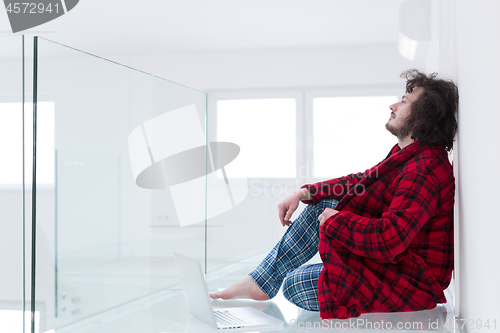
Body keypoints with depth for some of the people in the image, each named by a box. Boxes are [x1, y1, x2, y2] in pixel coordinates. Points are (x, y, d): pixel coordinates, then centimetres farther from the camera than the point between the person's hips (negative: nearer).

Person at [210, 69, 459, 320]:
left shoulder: (423, 170, -29)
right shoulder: (407, 153, 6)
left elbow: (388, 240, -36)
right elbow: (361, 181, 16)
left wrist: (335, 220, -20)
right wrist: (305, 193, 5)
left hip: (408, 283, -9)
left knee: (293, 284, -8)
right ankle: (259, 282, 7)